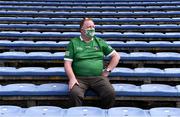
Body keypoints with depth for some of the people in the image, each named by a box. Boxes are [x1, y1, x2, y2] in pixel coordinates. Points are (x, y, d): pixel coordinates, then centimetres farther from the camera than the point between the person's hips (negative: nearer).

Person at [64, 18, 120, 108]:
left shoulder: (99, 42, 16)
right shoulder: (73, 43, 10)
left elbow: (116, 56, 18)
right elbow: (67, 63, 4)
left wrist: (107, 71, 7)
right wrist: (72, 78, -12)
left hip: (98, 77, 2)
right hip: (79, 78, -1)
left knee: (110, 93, -26)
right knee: (75, 94, -34)